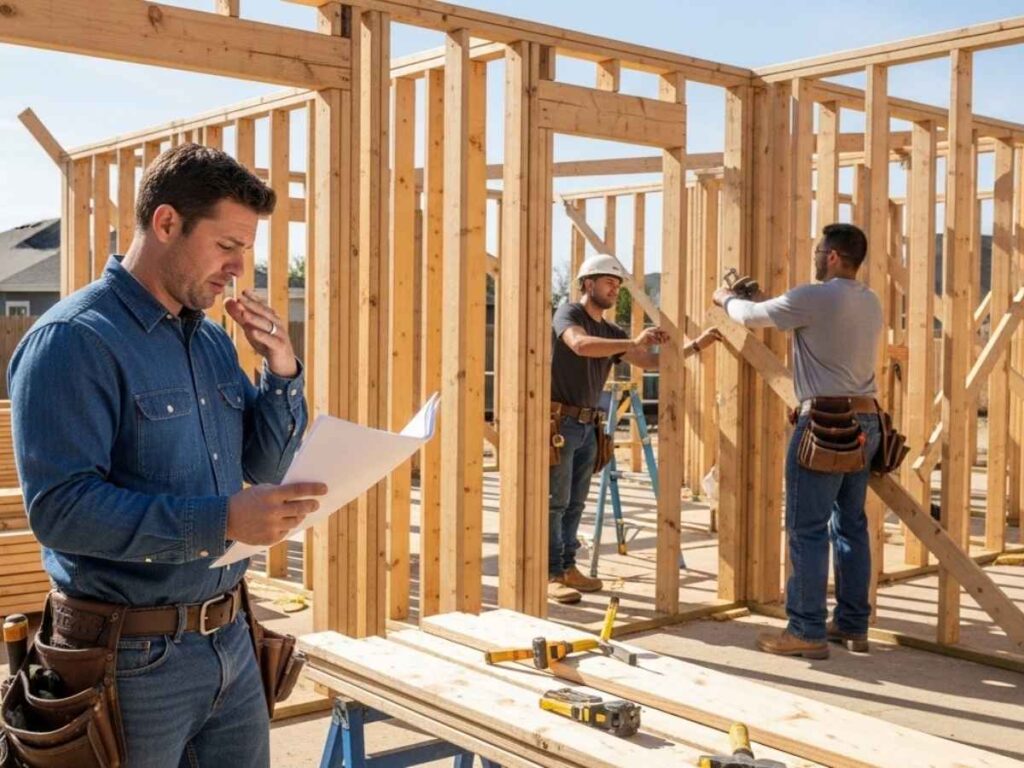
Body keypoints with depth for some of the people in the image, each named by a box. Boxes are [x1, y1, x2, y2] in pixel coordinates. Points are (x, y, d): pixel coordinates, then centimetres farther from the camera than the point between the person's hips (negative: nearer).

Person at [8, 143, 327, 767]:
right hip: (134, 658, -7)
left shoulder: (212, 339, 9)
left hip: (229, 639, 7)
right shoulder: (73, 340, -15)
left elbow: (264, 468, 14)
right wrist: (222, 521, -30)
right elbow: (59, 508, -24)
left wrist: (282, 372, -2)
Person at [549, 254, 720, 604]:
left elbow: (649, 361, 15)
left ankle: (568, 567, 18)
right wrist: (634, 342, -30)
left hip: (587, 425, 8)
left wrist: (696, 346, 6)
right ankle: (551, 575, -2)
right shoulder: (568, 313, -7)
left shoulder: (611, 332, 16)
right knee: (555, 502, -5)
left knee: (575, 503, 11)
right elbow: (580, 345, -28)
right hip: (559, 421, -8)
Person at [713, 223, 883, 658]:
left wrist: (726, 299, 21)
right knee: (851, 525, 14)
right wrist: (758, 300, 32)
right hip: (866, 422, 8)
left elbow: (751, 316, 0)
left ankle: (807, 631, 0)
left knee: (807, 529, -3)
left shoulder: (814, 298, -12)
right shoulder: (870, 302, 12)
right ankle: (853, 625, 21)